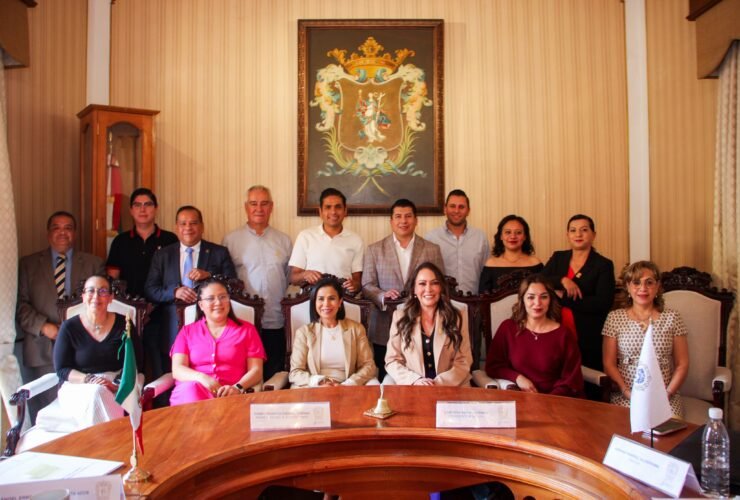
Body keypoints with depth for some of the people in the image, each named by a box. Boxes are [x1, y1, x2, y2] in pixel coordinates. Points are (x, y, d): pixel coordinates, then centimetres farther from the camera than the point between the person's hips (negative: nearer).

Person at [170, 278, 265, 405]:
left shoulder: (246, 329, 13)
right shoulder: (187, 331, 17)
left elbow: (256, 370, 5)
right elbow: (177, 369, 4)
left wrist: (237, 388, -17)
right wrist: (201, 378, -19)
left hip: (229, 394, -3)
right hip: (189, 392, 3)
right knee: (192, 388, -34)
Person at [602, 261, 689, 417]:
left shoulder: (672, 318, 5)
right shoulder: (614, 318, 4)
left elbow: (682, 365, 5)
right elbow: (609, 364, 2)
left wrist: (667, 393, -8)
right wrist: (627, 392, -11)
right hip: (626, 397, 0)